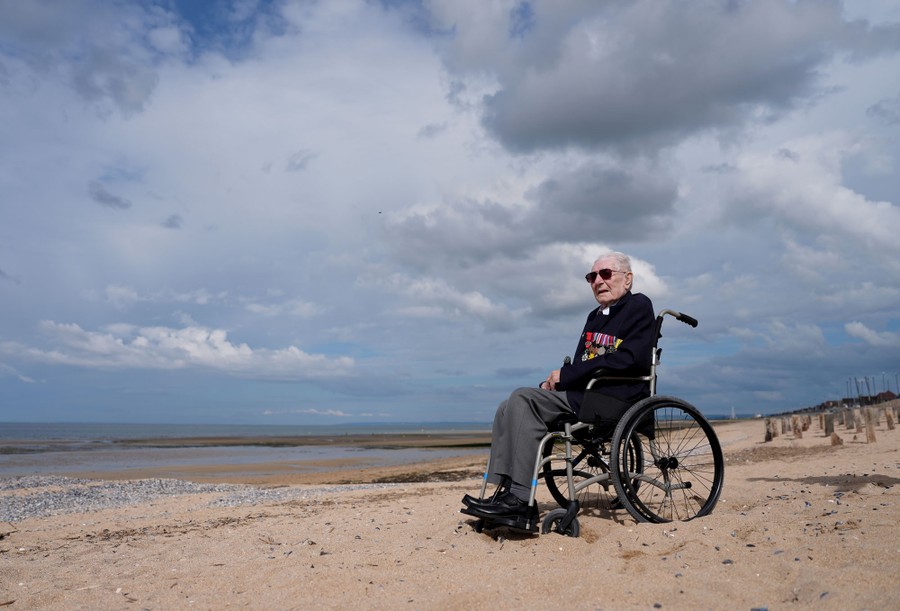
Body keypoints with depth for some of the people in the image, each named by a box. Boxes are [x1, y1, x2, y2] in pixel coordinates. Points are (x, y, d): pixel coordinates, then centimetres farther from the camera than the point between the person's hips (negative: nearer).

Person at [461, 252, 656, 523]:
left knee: (523, 400, -24)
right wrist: (555, 381, -2)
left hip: (616, 398, -8)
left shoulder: (639, 306, 0)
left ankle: (521, 500, -25)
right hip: (582, 395, 8)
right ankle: (505, 490, -15)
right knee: (509, 409, -8)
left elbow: (628, 360, -15)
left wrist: (566, 375, -13)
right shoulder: (595, 316, 25)